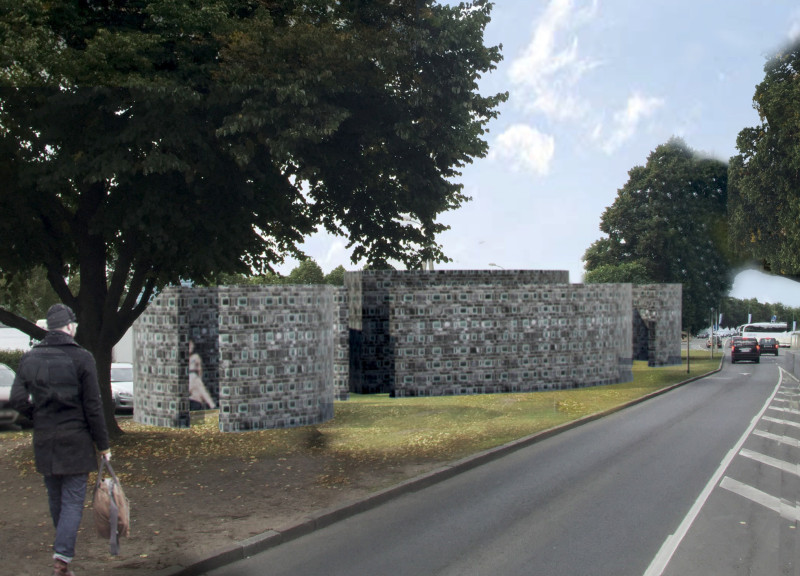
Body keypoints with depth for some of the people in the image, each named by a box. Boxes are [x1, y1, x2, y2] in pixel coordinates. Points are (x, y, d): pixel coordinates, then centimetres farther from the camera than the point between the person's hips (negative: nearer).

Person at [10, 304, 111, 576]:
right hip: (75, 441, -4)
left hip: (44, 441, 4)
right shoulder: (81, 357, -10)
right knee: (73, 501, -1)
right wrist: (103, 444, -2)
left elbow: (17, 399, -2)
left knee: (56, 500, 18)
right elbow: (93, 406, -10)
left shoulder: (29, 358, 3)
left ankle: (63, 551, 32)